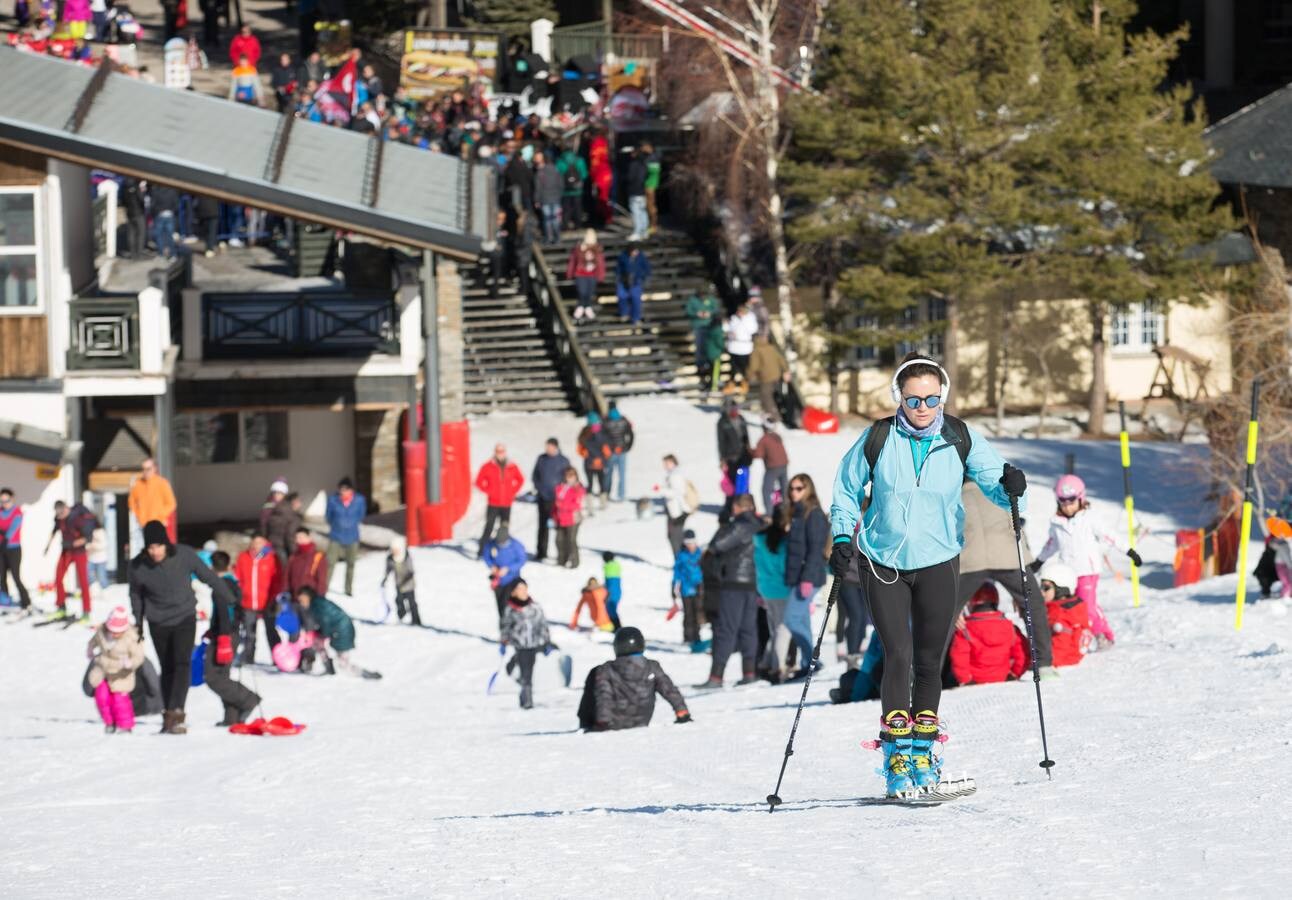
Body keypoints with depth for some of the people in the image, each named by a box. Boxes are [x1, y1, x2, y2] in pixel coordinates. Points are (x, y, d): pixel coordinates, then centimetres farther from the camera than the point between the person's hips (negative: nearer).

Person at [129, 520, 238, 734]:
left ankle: (175, 713, -26)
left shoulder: (184, 555, -18)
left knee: (182, 664, -17)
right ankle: (171, 716, 19)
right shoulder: (137, 567, -15)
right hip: (158, 623, 1)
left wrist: (231, 602, 6)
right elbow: (136, 596, 5)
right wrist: (138, 625, 14)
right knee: (167, 669, 8)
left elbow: (209, 577, -4)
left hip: (185, 618, -1)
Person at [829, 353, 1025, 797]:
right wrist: (842, 539, -4)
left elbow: (994, 485, -2)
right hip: (883, 563, -1)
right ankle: (896, 756, -7)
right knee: (898, 655, -12)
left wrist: (1011, 488, -25)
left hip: (938, 564, 1)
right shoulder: (877, 439, -7)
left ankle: (922, 750, 20)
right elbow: (846, 490, 7)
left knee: (930, 662, 4)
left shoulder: (961, 439, -5)